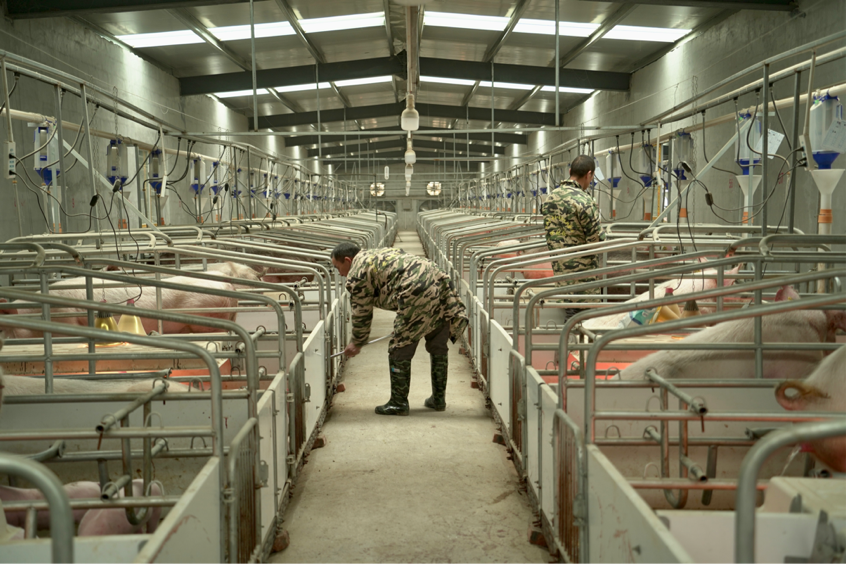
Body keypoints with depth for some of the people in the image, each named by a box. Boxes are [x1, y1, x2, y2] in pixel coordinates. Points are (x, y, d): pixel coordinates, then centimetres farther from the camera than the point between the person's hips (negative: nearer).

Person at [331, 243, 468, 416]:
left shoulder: (356, 274, 6)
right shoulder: (378, 255, 31)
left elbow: (361, 314, 11)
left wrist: (357, 344, 26)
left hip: (418, 293, -9)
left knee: (400, 350, 5)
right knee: (438, 347, 19)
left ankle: (399, 403, 12)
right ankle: (438, 399, 29)